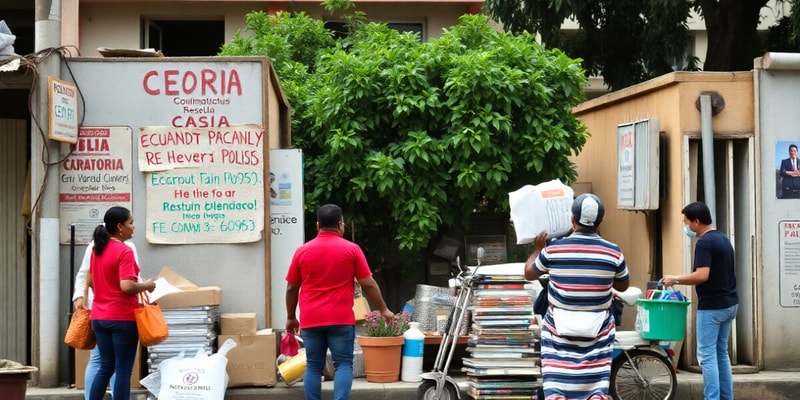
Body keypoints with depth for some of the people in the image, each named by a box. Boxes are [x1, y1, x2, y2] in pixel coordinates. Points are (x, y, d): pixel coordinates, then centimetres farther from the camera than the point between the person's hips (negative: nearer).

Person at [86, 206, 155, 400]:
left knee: (105, 367, 14)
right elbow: (127, 286, -25)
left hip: (99, 317, 8)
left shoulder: (97, 249, 9)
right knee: (123, 371, -1)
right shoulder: (124, 251, -16)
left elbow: (90, 282, 19)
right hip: (122, 318, -8)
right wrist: (147, 286, -9)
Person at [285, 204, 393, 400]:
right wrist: (383, 309, 11)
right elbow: (368, 284, 0)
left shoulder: (302, 251, 4)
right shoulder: (352, 249, -2)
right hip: (341, 319, -2)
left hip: (310, 320, 2)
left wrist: (291, 317, 19)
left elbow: (291, 289, 8)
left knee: (313, 367, 7)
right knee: (343, 365, 2)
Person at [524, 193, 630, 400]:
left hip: (559, 332, -1)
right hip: (597, 334, 1)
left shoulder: (552, 249, -8)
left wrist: (538, 248, 24)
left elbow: (529, 274, 9)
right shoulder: (613, 252, -6)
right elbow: (623, 286, 10)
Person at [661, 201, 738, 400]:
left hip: (712, 306, -9)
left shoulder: (704, 243, -16)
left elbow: (702, 276, -25)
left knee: (707, 355, -5)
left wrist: (676, 279, -14)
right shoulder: (723, 239, 13)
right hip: (730, 304, 9)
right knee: (721, 353, 15)